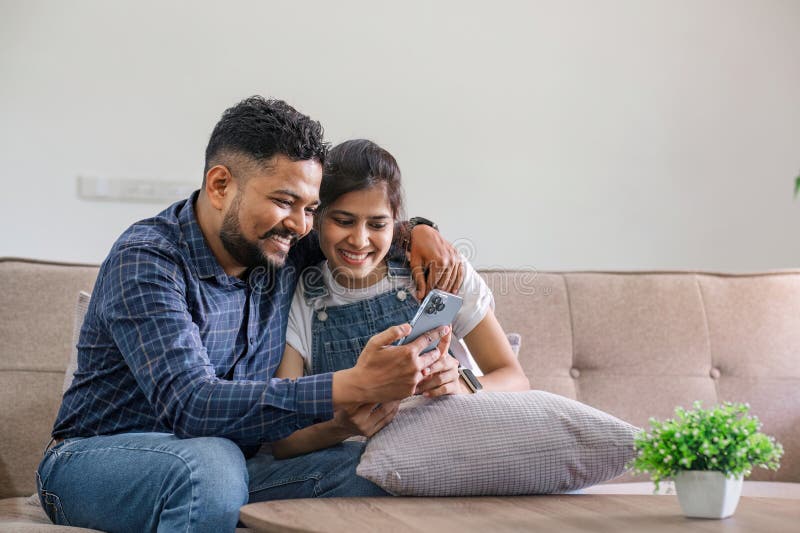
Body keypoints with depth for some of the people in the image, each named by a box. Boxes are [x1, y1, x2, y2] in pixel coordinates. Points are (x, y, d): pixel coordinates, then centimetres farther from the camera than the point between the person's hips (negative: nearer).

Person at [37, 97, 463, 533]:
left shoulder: (281, 249, 1)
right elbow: (189, 406, -34)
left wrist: (416, 231, -2)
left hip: (220, 465, 6)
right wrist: (354, 387, -41)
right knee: (209, 459, -38)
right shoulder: (146, 262, -20)